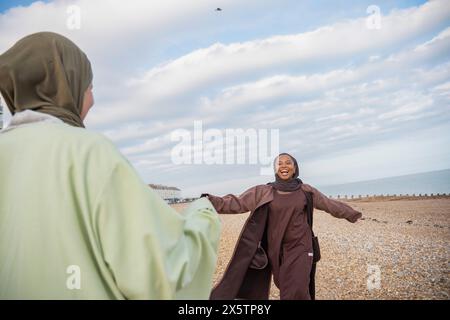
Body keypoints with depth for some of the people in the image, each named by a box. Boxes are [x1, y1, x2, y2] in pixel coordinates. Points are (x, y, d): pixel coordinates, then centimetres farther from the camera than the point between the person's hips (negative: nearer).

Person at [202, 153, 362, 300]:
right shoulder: (262, 192, 0)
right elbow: (237, 203, -6)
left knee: (295, 293, -11)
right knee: (288, 290, 7)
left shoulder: (306, 191, 5)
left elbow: (331, 205, 17)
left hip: (300, 248, 0)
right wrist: (211, 201, -19)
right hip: (275, 250, 1)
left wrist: (353, 215, 26)